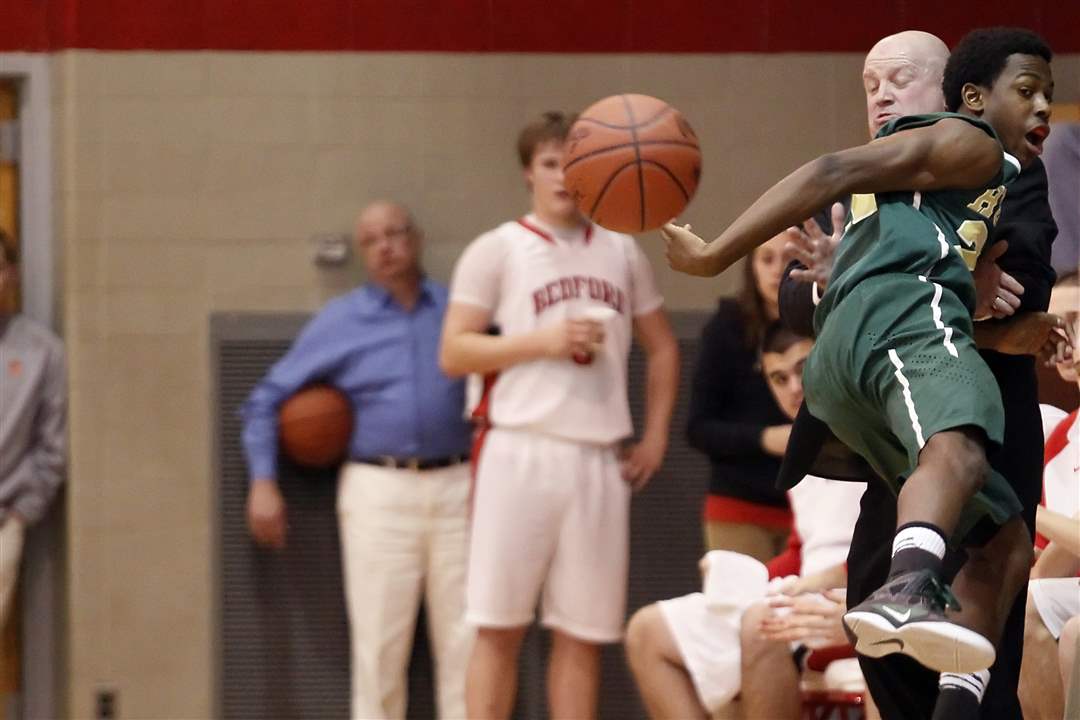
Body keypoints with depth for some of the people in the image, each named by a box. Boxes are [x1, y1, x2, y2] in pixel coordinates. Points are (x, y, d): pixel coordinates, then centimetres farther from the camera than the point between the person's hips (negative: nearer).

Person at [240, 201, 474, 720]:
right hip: (379, 489, -1)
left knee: (464, 638, -1)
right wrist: (263, 482, 0)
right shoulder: (340, 322, 8)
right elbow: (268, 399, 10)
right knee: (379, 638, -2)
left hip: (456, 487, 1)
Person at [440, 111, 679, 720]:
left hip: (600, 460, 4)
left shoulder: (621, 252, 14)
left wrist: (656, 436, 11)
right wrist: (544, 342, -13)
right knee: (500, 626, -5)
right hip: (523, 452, -4)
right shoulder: (497, 250, 2)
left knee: (583, 632, 4)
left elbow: (663, 348, 22)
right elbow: (454, 352, -3)